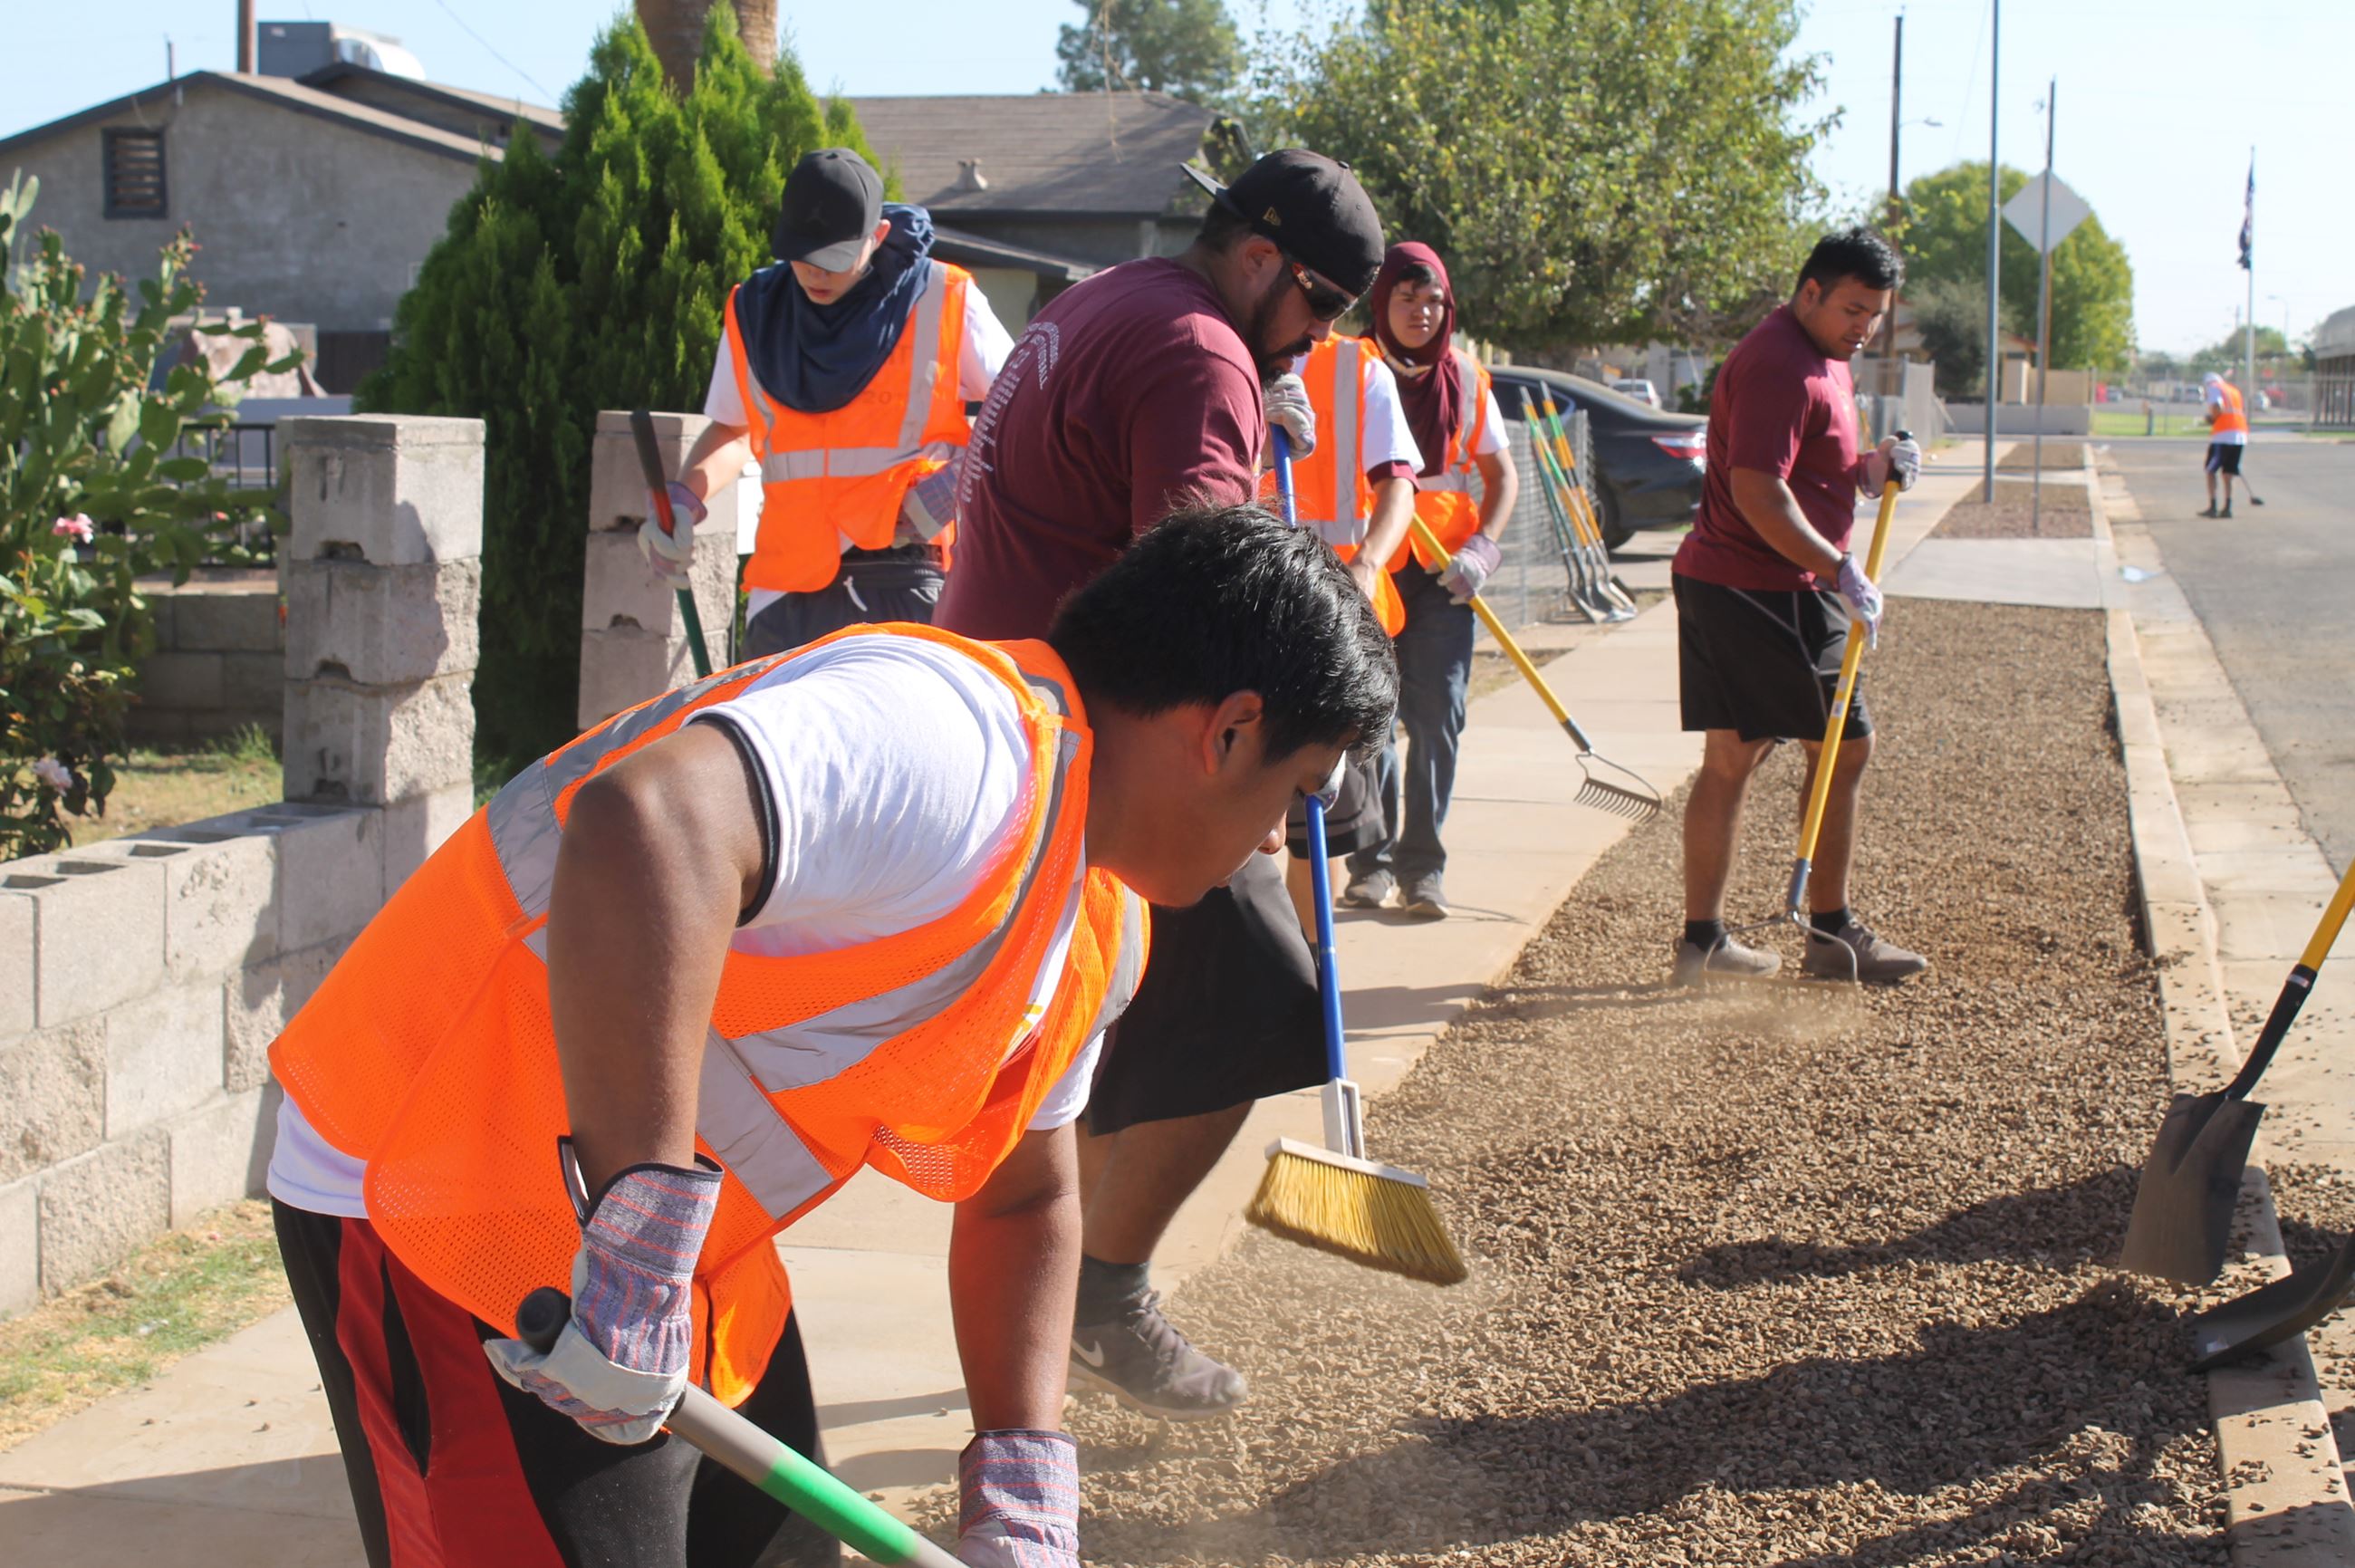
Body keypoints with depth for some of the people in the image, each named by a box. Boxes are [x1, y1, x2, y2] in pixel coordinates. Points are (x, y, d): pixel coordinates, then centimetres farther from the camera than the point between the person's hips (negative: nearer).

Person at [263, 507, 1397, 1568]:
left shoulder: (1099, 927, 7)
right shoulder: (959, 742, -28)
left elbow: (1022, 1197, 19)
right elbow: (645, 828, -46)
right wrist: (637, 1257, -42)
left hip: (674, 1261, 10)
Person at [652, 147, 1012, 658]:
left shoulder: (942, 302, -1)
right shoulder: (755, 312, 10)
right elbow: (733, 431, 23)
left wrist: (959, 474, -11)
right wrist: (685, 495, 4)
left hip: (905, 591, -4)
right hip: (788, 588, 4)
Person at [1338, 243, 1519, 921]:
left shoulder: (1465, 380, 7)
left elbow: (1502, 476, 12)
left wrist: (1481, 548, -4)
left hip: (1441, 571, 2)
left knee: (1438, 716, -3)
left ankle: (1422, 864, 6)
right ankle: (1373, 859, 13)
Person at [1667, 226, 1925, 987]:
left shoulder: (1820, 359, 19)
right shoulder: (1780, 365, -16)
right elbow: (1757, 492, -23)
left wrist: (1874, 466, 5)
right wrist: (1842, 570, -20)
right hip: (1768, 594, -10)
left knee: (1729, 759, 10)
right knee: (1845, 748, 0)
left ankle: (1702, 939, 13)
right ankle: (1833, 934, 9)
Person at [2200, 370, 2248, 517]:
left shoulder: (2213, 387, 5)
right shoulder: (2234, 390, 25)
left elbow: (2217, 408, -13)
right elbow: (2244, 413, 21)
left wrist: (2211, 419, 5)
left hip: (2222, 435, -6)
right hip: (2240, 435, 6)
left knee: (2211, 471, 2)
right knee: (2228, 474, 10)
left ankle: (2212, 508, -4)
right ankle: (2227, 508, 4)